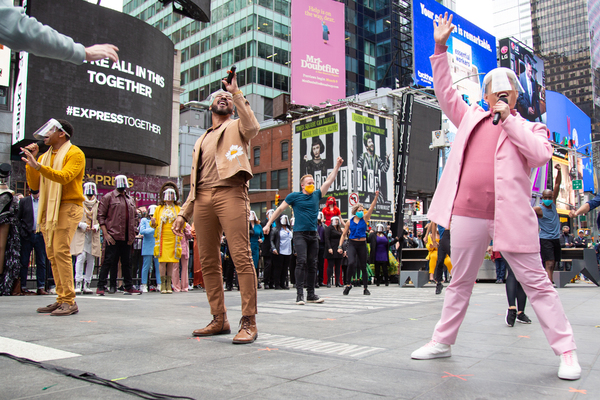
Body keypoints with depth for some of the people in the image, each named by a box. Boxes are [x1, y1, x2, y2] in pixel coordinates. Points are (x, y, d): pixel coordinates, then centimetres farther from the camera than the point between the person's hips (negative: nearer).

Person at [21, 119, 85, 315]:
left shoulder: (74, 153, -2)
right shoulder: (45, 157, 21)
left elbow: (64, 177, -19)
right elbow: (34, 185, 15)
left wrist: (37, 166, -26)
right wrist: (31, 161, 6)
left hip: (67, 208, -8)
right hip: (48, 210, 8)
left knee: (61, 251, -16)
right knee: (52, 254, 4)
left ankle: (69, 301, -14)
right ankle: (61, 299, 8)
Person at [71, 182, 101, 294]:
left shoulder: (98, 204, 12)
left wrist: (96, 227, -5)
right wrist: (82, 225, -12)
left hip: (93, 236, 3)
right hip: (81, 235, -3)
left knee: (91, 260, 2)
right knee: (81, 257, -13)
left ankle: (86, 284, 8)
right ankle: (78, 283, -9)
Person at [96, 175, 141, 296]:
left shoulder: (130, 199, 18)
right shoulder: (108, 197, 0)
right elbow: (101, 215, -5)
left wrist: (132, 235, 12)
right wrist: (105, 233, -13)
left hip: (126, 237, 6)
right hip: (113, 236, -5)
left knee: (126, 262, 11)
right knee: (109, 261, -4)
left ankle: (129, 286, 16)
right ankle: (101, 286, 4)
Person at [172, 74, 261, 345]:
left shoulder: (236, 127, 17)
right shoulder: (201, 141, 31)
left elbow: (252, 127, -11)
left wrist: (237, 93, -5)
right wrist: (183, 213, 18)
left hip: (230, 193, -6)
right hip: (202, 199, 6)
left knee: (241, 257, -14)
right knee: (208, 262, 4)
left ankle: (248, 322, -11)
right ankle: (219, 320, 13)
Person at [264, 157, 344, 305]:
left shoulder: (316, 195, 12)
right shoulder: (294, 196, 1)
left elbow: (329, 181, 16)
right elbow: (280, 209, 6)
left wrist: (337, 166, 13)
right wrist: (268, 224, 3)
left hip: (313, 234, 5)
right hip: (300, 233, -5)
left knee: (312, 264, 5)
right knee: (301, 262, -14)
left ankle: (311, 294, 11)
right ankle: (299, 294, -12)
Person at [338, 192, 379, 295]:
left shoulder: (365, 219, 5)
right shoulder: (350, 222, 4)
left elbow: (371, 208, -5)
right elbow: (344, 234, 7)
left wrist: (376, 197, -15)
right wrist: (340, 246, -1)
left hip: (362, 244, 1)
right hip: (352, 244, -1)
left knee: (363, 266, 7)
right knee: (351, 263, -23)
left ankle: (365, 288, 17)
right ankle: (348, 284, -6)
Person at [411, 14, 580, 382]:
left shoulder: (530, 127, 11)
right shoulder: (471, 117, 18)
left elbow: (541, 154, -8)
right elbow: (445, 92, 17)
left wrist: (509, 120, -8)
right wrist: (441, 47, 13)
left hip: (511, 217, -2)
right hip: (467, 214, 3)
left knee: (536, 283, 1)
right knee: (460, 282, 12)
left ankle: (566, 350, 13)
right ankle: (443, 341, 23)